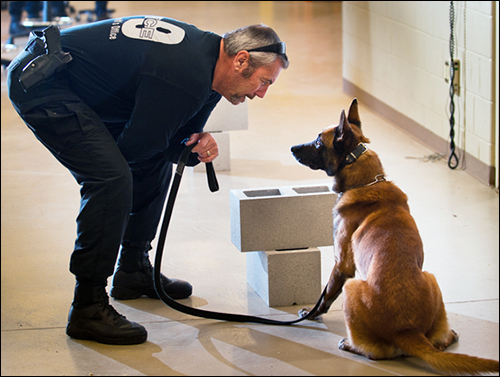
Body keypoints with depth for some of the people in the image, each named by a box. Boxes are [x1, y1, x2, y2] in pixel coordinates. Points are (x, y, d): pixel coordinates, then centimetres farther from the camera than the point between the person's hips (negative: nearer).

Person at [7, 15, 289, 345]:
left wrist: (198, 146, -11)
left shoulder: (207, 57, 3)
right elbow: (134, 146, -21)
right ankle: (88, 308, -15)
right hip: (39, 83, -11)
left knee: (156, 165, 14)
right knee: (112, 178, -22)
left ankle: (133, 271, 27)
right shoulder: (185, 76, -28)